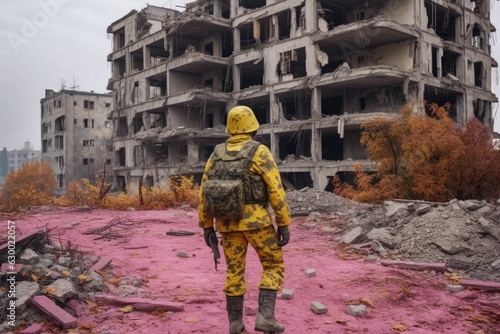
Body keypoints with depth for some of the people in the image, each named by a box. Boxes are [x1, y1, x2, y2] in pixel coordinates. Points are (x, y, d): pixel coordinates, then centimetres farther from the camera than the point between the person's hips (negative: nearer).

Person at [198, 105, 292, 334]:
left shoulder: (217, 155, 8)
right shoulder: (260, 152, -6)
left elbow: (204, 192, 7)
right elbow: (276, 190, -11)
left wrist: (207, 226, 13)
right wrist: (284, 225, -7)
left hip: (227, 221, 5)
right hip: (256, 219, -4)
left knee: (234, 271, 14)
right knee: (274, 265, 9)